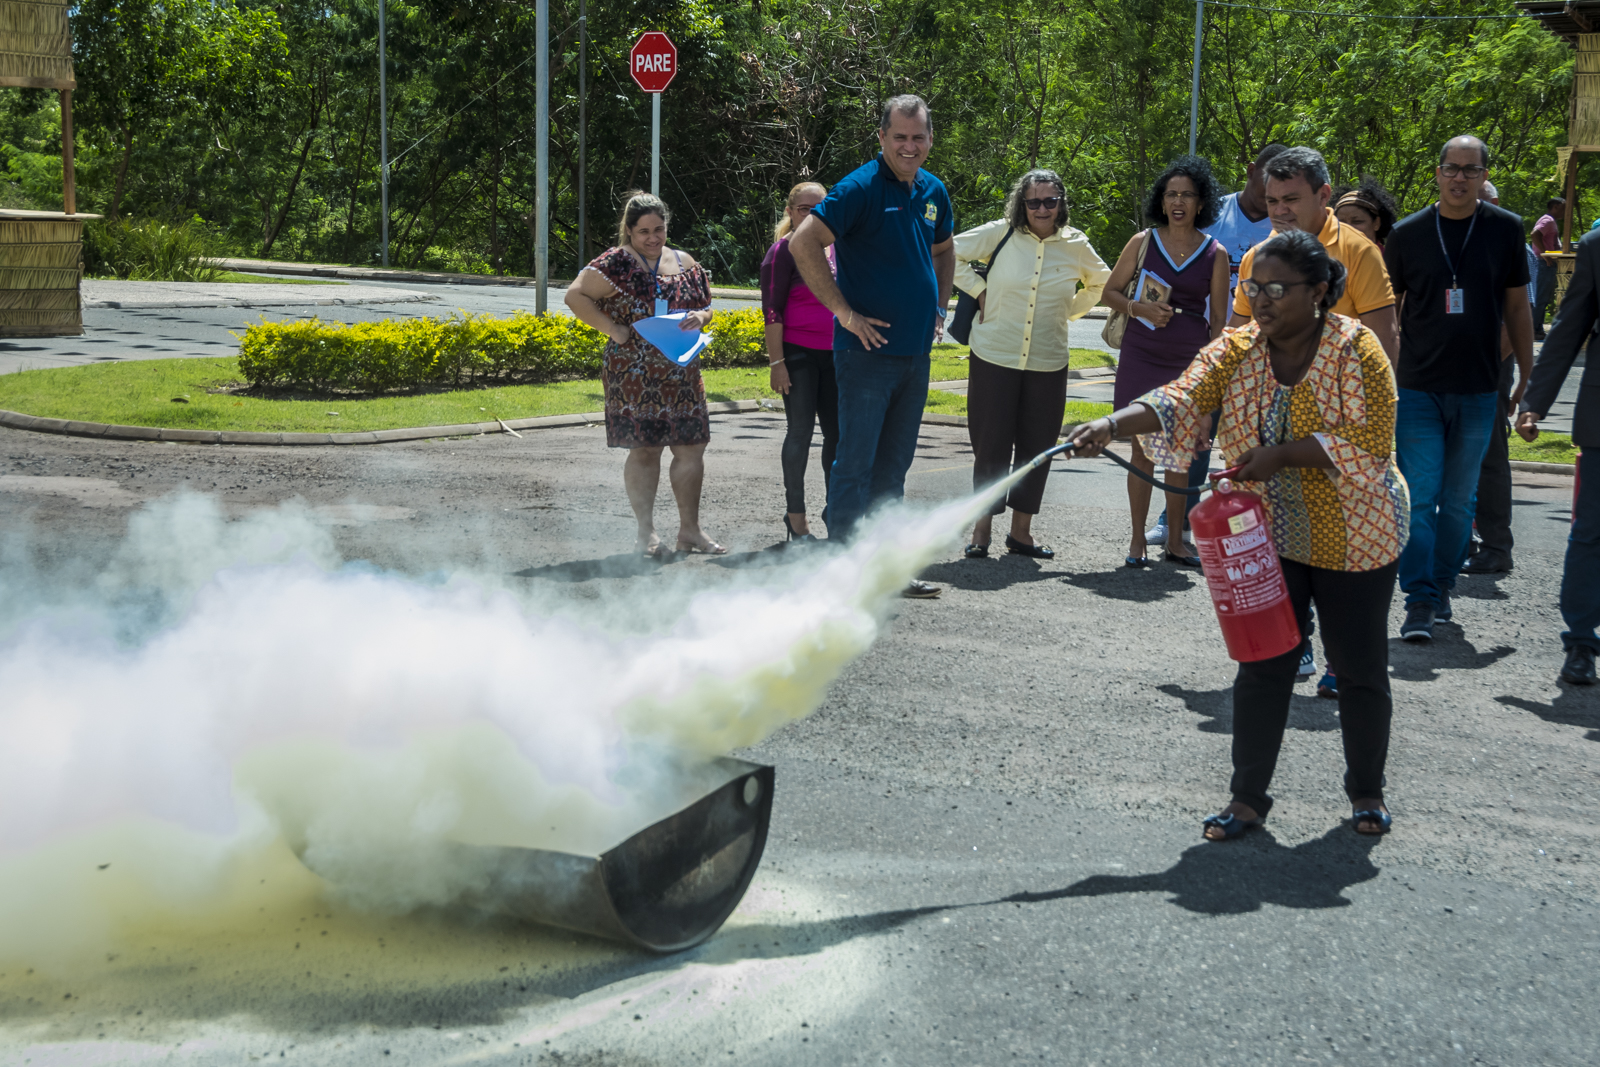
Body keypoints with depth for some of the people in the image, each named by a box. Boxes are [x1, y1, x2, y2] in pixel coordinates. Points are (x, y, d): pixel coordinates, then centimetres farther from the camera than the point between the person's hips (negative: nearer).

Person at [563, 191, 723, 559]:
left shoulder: (684, 263, 12)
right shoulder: (616, 263, -4)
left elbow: (706, 306, 21)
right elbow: (575, 296, -9)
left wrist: (700, 318, -3)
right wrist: (613, 328, -15)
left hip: (682, 374, 5)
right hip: (634, 375, -5)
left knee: (691, 448, 4)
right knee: (644, 449, -2)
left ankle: (689, 529, 16)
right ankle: (646, 532, 7)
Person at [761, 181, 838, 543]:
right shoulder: (784, 250, -6)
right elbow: (772, 311, -10)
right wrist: (776, 362, -16)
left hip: (834, 353, 6)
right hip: (798, 353, -6)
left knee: (837, 431, 8)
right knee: (801, 430, -2)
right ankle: (795, 516, 7)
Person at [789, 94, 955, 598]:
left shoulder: (933, 191, 11)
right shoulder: (861, 187, -12)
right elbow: (803, 243, -20)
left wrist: (940, 306, 16)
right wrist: (843, 311, -19)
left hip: (916, 353, 7)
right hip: (868, 350, -7)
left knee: (893, 466, 13)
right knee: (855, 462, -5)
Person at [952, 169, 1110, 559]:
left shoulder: (1075, 245, 4)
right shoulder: (1000, 234, -3)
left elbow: (1100, 282, 22)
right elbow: (950, 254, 2)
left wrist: (1069, 310, 10)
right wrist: (979, 290, -3)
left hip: (1048, 365, 3)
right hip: (994, 358, -2)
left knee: (1037, 447, 6)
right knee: (991, 446, 0)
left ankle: (1021, 531, 19)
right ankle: (982, 529, 12)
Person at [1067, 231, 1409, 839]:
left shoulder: (1355, 349, -13)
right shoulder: (1236, 350, -2)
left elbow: (1371, 442, -19)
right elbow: (1180, 400, -16)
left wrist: (1283, 453, -26)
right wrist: (1113, 424, -34)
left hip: (1351, 539, -2)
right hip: (1267, 537, 3)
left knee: (1361, 668, 9)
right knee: (1262, 667, 1)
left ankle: (1367, 791, 27)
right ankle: (1248, 797, 12)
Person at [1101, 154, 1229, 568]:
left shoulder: (1215, 254, 4)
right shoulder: (1144, 242, 3)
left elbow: (1218, 320, 6)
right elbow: (1110, 291, 9)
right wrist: (1139, 308, -10)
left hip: (1190, 364, 1)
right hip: (1142, 359, 0)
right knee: (1142, 448, 1)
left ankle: (1175, 542, 16)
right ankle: (1137, 539, 11)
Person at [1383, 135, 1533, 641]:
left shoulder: (1505, 229, 3)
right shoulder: (1407, 233, 1)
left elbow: (1516, 305, 9)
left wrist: (1529, 376, 8)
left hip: (1478, 391, 1)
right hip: (1417, 388, -1)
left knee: (1459, 499, 10)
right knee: (1419, 497, -6)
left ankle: (1442, 584, 24)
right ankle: (1419, 601, -3)